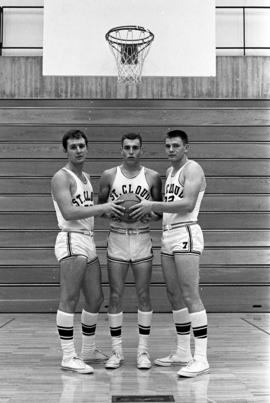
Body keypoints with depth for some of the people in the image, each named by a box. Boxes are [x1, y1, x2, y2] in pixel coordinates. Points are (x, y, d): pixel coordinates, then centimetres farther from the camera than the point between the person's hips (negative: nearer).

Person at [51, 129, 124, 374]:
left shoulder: (86, 177, 20)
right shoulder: (62, 177, -8)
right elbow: (68, 212, -21)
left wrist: (107, 210, 9)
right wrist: (103, 208, -20)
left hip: (89, 241, 9)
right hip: (72, 241, -9)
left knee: (96, 298, 13)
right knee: (69, 300, -6)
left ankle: (89, 351, 28)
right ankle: (69, 358, 1)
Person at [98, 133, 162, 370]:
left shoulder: (152, 177, 3)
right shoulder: (109, 176, 4)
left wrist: (152, 215, -14)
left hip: (142, 239, 0)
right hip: (117, 239, 0)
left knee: (143, 295, 3)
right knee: (115, 296, 2)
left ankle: (143, 350, 14)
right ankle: (117, 350, 14)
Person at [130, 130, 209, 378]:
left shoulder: (193, 169, -6)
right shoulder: (169, 171, 21)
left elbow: (188, 204, -20)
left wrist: (154, 205, -21)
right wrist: (149, 210, 7)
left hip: (186, 234, -9)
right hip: (168, 236, 9)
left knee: (191, 295, -10)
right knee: (174, 295, 11)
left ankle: (201, 358, -7)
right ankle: (183, 353, 20)